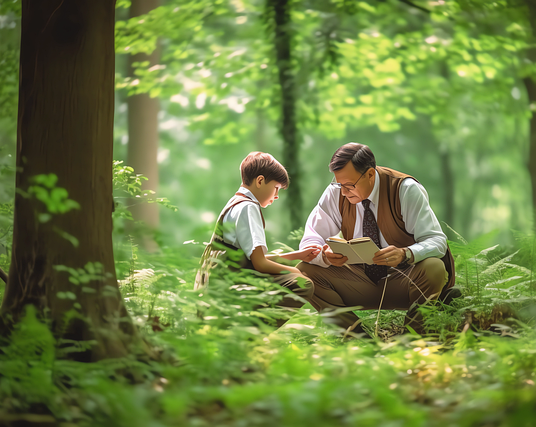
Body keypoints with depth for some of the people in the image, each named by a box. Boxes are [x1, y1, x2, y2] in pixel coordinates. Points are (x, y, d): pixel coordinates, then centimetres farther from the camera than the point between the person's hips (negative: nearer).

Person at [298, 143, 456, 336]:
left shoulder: (406, 190, -14)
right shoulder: (336, 193, -5)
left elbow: (437, 241, -17)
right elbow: (310, 241, -3)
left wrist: (405, 254, -39)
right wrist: (325, 255, -29)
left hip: (403, 282, -3)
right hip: (361, 280, 3)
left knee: (434, 269, -36)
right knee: (305, 271, -18)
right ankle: (356, 332, -16)